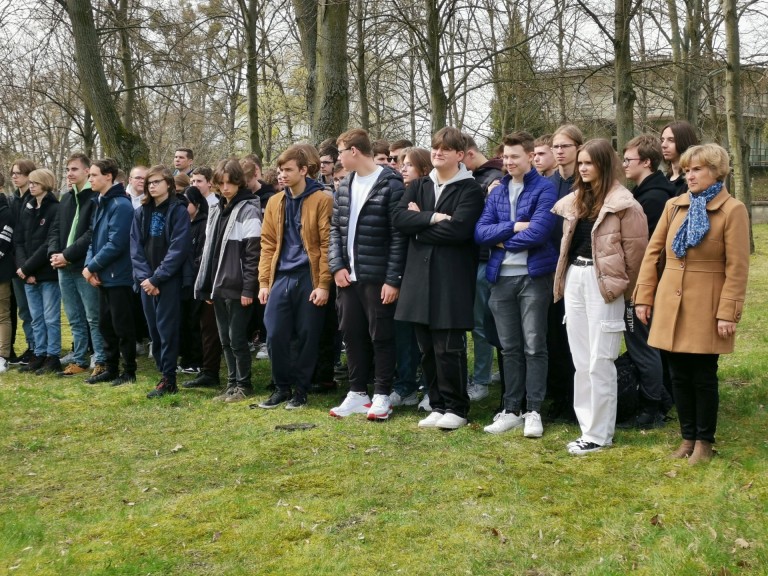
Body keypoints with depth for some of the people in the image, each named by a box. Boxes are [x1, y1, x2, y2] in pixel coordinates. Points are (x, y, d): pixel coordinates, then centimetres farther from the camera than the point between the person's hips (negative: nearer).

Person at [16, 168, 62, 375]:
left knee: (51, 318, 1)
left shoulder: (56, 209, -9)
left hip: (48, 273, -6)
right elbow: (20, 241, 8)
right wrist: (23, 267, -7)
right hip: (29, 274, 6)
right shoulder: (26, 209, 11)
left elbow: (50, 244, -15)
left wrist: (27, 268, -14)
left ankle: (53, 357, 9)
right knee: (36, 319, 12)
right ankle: (40, 355, 20)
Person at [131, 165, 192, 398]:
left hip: (170, 280, -5)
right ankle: (164, 373, 18)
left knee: (167, 328, -5)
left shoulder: (178, 211, -5)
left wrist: (156, 278, -16)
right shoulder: (141, 212, 12)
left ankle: (168, 380, 0)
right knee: (154, 329, 8)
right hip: (146, 280, 5)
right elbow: (135, 247, 6)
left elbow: (178, 248, -12)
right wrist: (144, 276, -8)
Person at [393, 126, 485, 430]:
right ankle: (438, 405, 19)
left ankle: (456, 408, 9)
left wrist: (418, 227, -6)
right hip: (420, 274, 5)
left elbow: (459, 228, -17)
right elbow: (399, 217, 0)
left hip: (453, 277, -5)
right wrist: (433, 217, -13)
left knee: (448, 347, -3)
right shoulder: (418, 186, 16)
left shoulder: (470, 189, -1)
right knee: (428, 348, 8)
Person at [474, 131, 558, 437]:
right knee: (510, 348, 10)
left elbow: (538, 233, -17)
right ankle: (511, 410, 17)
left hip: (534, 275, -5)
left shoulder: (544, 189, -5)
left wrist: (502, 239, -5)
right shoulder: (497, 193, 12)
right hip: (501, 277, 5)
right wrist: (514, 226, -13)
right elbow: (480, 233, 0)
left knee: (534, 346, 1)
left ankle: (533, 411, 8)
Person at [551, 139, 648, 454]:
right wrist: (566, 274, 15)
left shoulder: (622, 202, -8)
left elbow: (636, 246, -8)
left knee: (600, 361, -4)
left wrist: (622, 286, -3)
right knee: (581, 359, 11)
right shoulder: (573, 200, 14)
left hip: (601, 281, -7)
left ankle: (599, 433, 4)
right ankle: (588, 425, 19)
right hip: (574, 277, 8)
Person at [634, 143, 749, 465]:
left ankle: (704, 441, 19)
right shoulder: (674, 206, 8)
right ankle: (687, 437, 24)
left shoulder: (732, 210, -6)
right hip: (671, 304, 5)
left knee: (703, 377, 4)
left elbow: (737, 267, -9)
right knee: (679, 376, 10)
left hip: (706, 307, -4)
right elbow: (653, 252, 10)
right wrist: (644, 297, 5)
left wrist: (728, 312, -14)